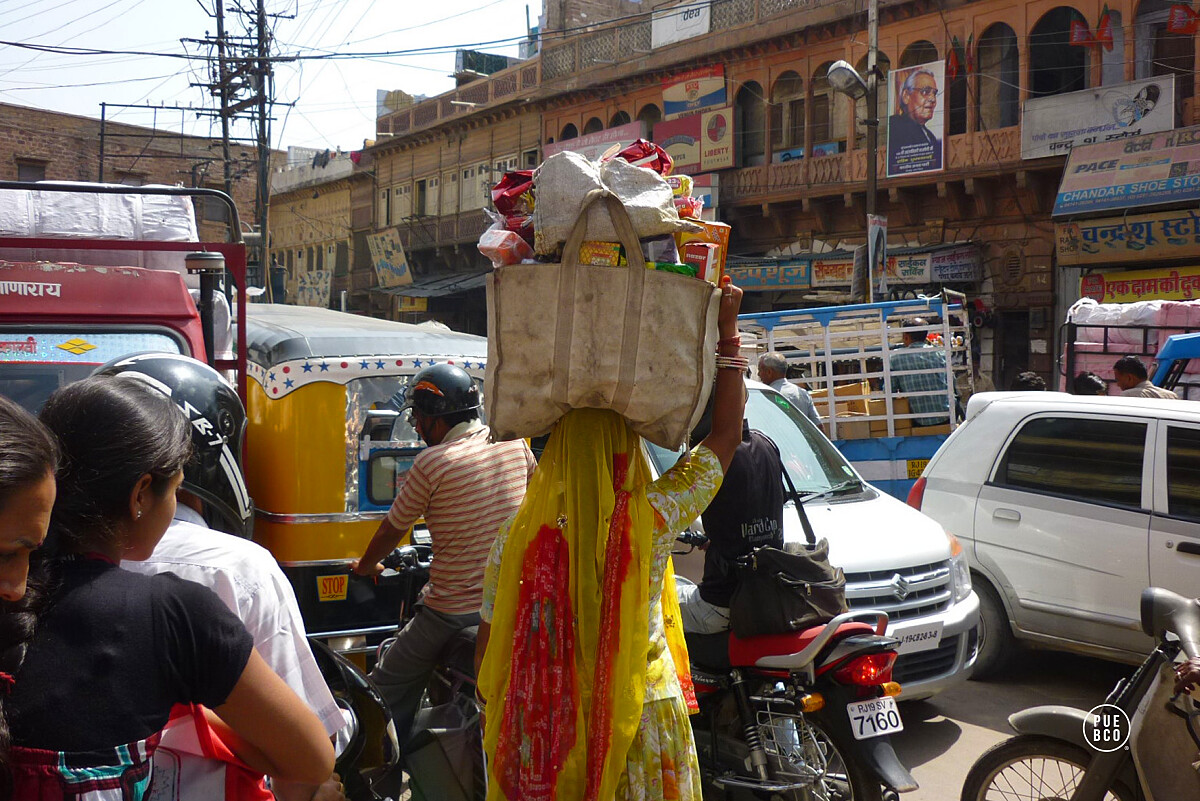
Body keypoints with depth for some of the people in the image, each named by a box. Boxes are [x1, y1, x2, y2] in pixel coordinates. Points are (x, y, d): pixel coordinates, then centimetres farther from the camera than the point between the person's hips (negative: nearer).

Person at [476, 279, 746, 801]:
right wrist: (727, 333, 3)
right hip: (643, 715, -1)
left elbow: (490, 641, -2)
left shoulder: (518, 535, -10)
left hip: (543, 725, 1)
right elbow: (726, 437, -3)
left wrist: (493, 713, 14)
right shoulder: (652, 518, -14)